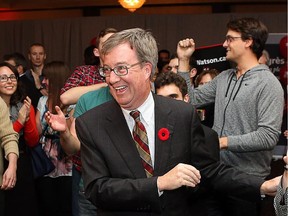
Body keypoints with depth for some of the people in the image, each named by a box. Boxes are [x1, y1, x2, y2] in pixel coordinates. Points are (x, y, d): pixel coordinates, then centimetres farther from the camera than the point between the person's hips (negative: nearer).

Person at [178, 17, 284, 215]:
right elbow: (191, 99, 10)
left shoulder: (268, 84, -14)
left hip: (247, 179, -7)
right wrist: (184, 60, 8)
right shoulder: (224, 77, 9)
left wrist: (223, 142, -22)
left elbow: (269, 137, -22)